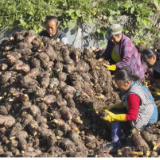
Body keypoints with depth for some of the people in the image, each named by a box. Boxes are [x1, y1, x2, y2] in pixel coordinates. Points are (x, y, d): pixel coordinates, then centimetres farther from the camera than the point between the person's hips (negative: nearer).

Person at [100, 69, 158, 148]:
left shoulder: (132, 95, -30)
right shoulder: (136, 84, 0)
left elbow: (132, 117, -26)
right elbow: (125, 103, 13)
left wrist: (113, 117, -24)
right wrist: (112, 107, 4)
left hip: (146, 121, -10)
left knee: (115, 119, -9)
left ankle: (116, 142, -2)